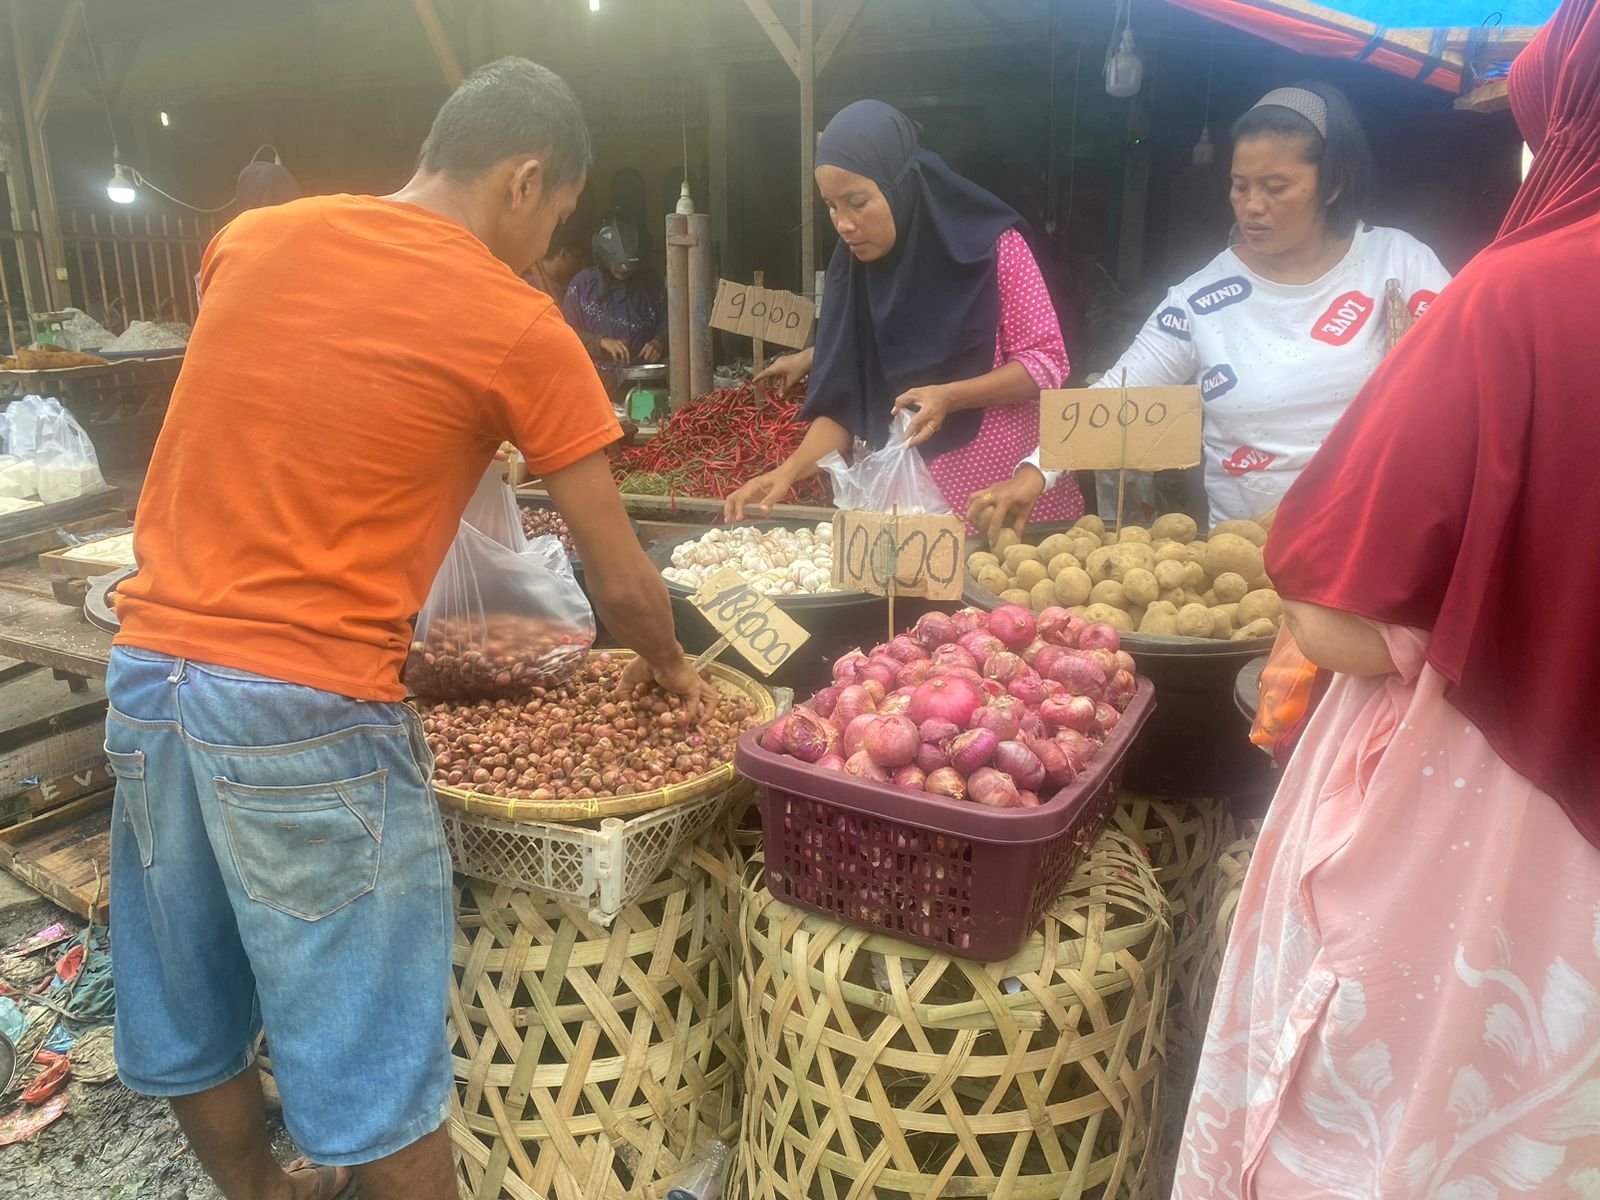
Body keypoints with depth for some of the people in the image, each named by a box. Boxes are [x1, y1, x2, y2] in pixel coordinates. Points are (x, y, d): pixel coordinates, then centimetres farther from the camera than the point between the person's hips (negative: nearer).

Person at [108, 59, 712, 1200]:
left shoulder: (252, 239, 7)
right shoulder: (518, 327, -8)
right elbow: (622, 582, -3)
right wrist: (669, 667, 17)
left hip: (147, 671, 7)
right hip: (309, 715, -7)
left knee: (189, 1024, 23)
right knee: (372, 1063, 10)